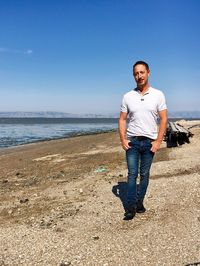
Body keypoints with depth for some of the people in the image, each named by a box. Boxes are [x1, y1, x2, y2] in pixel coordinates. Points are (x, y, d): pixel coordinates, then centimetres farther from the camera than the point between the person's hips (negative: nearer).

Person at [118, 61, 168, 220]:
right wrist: (123, 140, -5)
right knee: (132, 174, -1)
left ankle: (140, 202, 21)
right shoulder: (128, 96, 2)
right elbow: (122, 119, 5)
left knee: (144, 174, 8)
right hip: (132, 141, 0)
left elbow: (164, 119, -2)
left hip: (149, 141, 0)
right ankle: (131, 207, 3)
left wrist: (158, 141, -8)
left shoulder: (158, 95, -1)